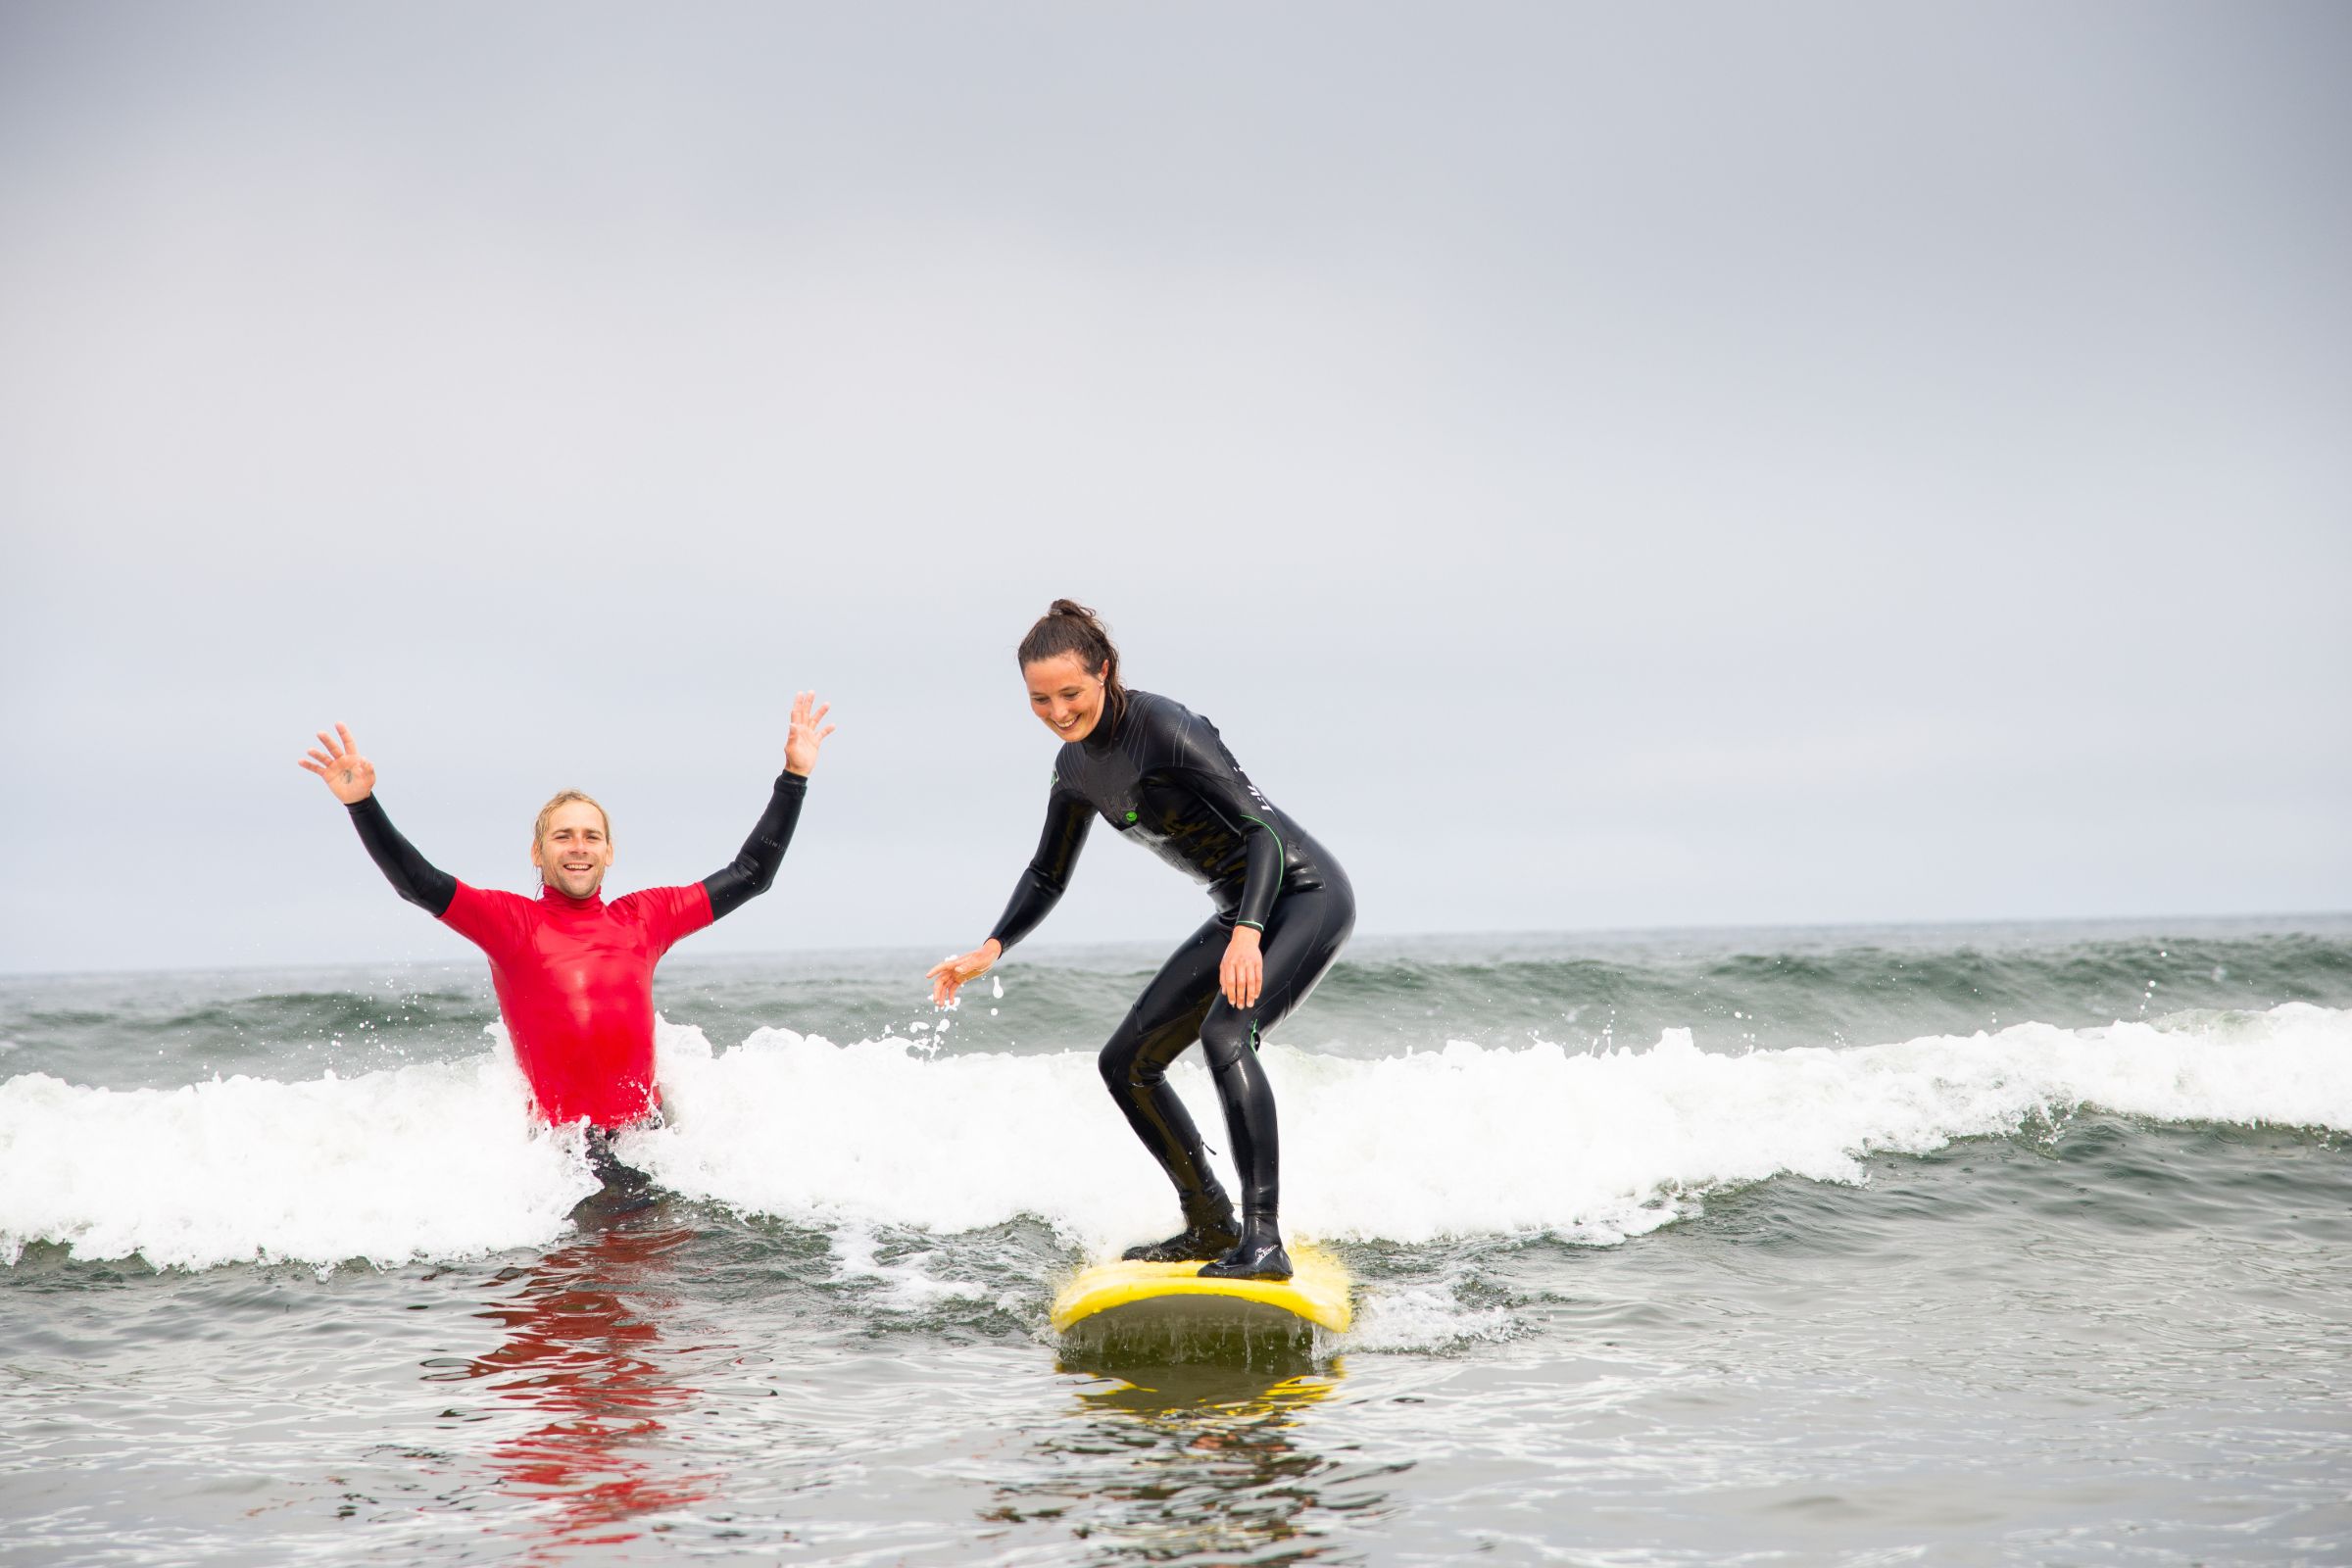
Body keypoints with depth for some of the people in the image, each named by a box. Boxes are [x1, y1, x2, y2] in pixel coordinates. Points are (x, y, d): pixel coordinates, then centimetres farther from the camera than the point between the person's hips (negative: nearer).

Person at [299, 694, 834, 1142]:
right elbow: (418, 883, -5)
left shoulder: (644, 916, 13)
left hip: (648, 1135, 2)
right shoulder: (512, 921, 6)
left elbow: (750, 873, 20)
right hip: (562, 1144, -2)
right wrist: (362, 803, -17)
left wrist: (794, 775, 19)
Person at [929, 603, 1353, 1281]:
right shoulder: (1077, 767, 3)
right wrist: (991, 950, 3)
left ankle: (1264, 1240, -32)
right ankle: (1211, 1228, 19)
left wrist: (1247, 934, -41)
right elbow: (1047, 877, 18)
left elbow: (1265, 830, -28)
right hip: (1241, 914, 9)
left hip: (1307, 897, -9)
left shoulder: (1165, 728, -23)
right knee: (1126, 1062, 9)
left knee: (1224, 1035, -32)